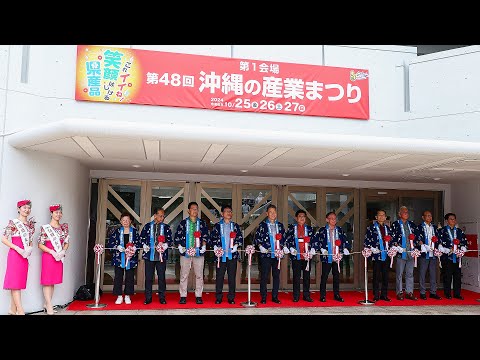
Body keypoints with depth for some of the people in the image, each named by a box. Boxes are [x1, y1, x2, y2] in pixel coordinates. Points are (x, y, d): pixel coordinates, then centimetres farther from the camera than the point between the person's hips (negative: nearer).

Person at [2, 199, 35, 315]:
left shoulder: (30, 224, 13)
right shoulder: (13, 223, -7)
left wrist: (29, 249, 3)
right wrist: (18, 249, -17)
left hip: (24, 256, 7)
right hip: (14, 255, -7)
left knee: (19, 282, 8)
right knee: (15, 282, -6)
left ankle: (13, 310, 15)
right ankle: (20, 311, -10)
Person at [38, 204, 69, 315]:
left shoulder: (63, 228, 9)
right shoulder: (45, 228, -6)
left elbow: (66, 243, 13)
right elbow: (40, 244, -8)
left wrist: (63, 251, -5)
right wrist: (52, 252, -16)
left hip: (59, 257, 5)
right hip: (48, 257, -5)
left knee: (53, 281, 8)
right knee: (47, 281, -2)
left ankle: (47, 304, 16)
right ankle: (49, 306, 0)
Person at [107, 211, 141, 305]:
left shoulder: (135, 231, 6)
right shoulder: (117, 231, 7)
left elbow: (139, 243, 2)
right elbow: (110, 243, 2)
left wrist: (134, 248, -18)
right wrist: (117, 247, -15)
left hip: (131, 258, 0)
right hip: (119, 258, 0)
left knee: (130, 277, 3)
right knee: (118, 277, 0)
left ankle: (127, 296, 13)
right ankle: (119, 296, 10)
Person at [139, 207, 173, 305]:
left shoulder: (166, 227, 7)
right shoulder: (147, 226, 7)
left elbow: (170, 241, 5)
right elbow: (142, 238, 10)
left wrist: (165, 245, -13)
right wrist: (144, 246, -6)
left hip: (161, 256, 0)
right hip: (149, 255, 0)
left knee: (161, 277, 4)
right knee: (148, 277, 4)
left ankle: (162, 297, 13)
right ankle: (148, 298, 13)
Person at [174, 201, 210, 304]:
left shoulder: (202, 223, 11)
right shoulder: (183, 223, 7)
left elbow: (206, 236, 9)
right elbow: (177, 236, 6)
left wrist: (204, 246, -4)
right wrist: (179, 246, -5)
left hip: (198, 253, 1)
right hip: (185, 253, -1)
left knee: (199, 275, 3)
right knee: (184, 275, 1)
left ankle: (198, 296, 11)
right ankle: (183, 296, 10)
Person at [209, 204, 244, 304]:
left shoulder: (235, 226, 12)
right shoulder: (217, 226, 6)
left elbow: (240, 238, 9)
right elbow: (212, 238, 3)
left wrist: (236, 245, -8)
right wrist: (215, 246, -12)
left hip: (232, 255, 2)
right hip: (221, 255, -2)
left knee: (232, 277, 4)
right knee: (219, 276, 2)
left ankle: (231, 297, 12)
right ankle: (218, 297, 11)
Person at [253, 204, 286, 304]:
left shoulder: (280, 225, 12)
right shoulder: (262, 225, 2)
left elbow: (283, 238, 16)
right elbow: (256, 238, 1)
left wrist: (284, 247, 0)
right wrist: (260, 246, -14)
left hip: (277, 254, 3)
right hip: (266, 254, -3)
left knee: (276, 275, 7)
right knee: (264, 276, 0)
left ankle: (275, 296, 17)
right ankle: (263, 297, 9)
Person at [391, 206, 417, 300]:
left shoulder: (412, 224, 14)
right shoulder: (395, 224, 1)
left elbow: (415, 236, 16)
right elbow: (392, 238, -3)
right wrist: (397, 246, -15)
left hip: (411, 252, 4)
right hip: (401, 253, -4)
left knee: (410, 273, 8)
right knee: (399, 273, 1)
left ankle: (409, 292, 15)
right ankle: (399, 292, 8)